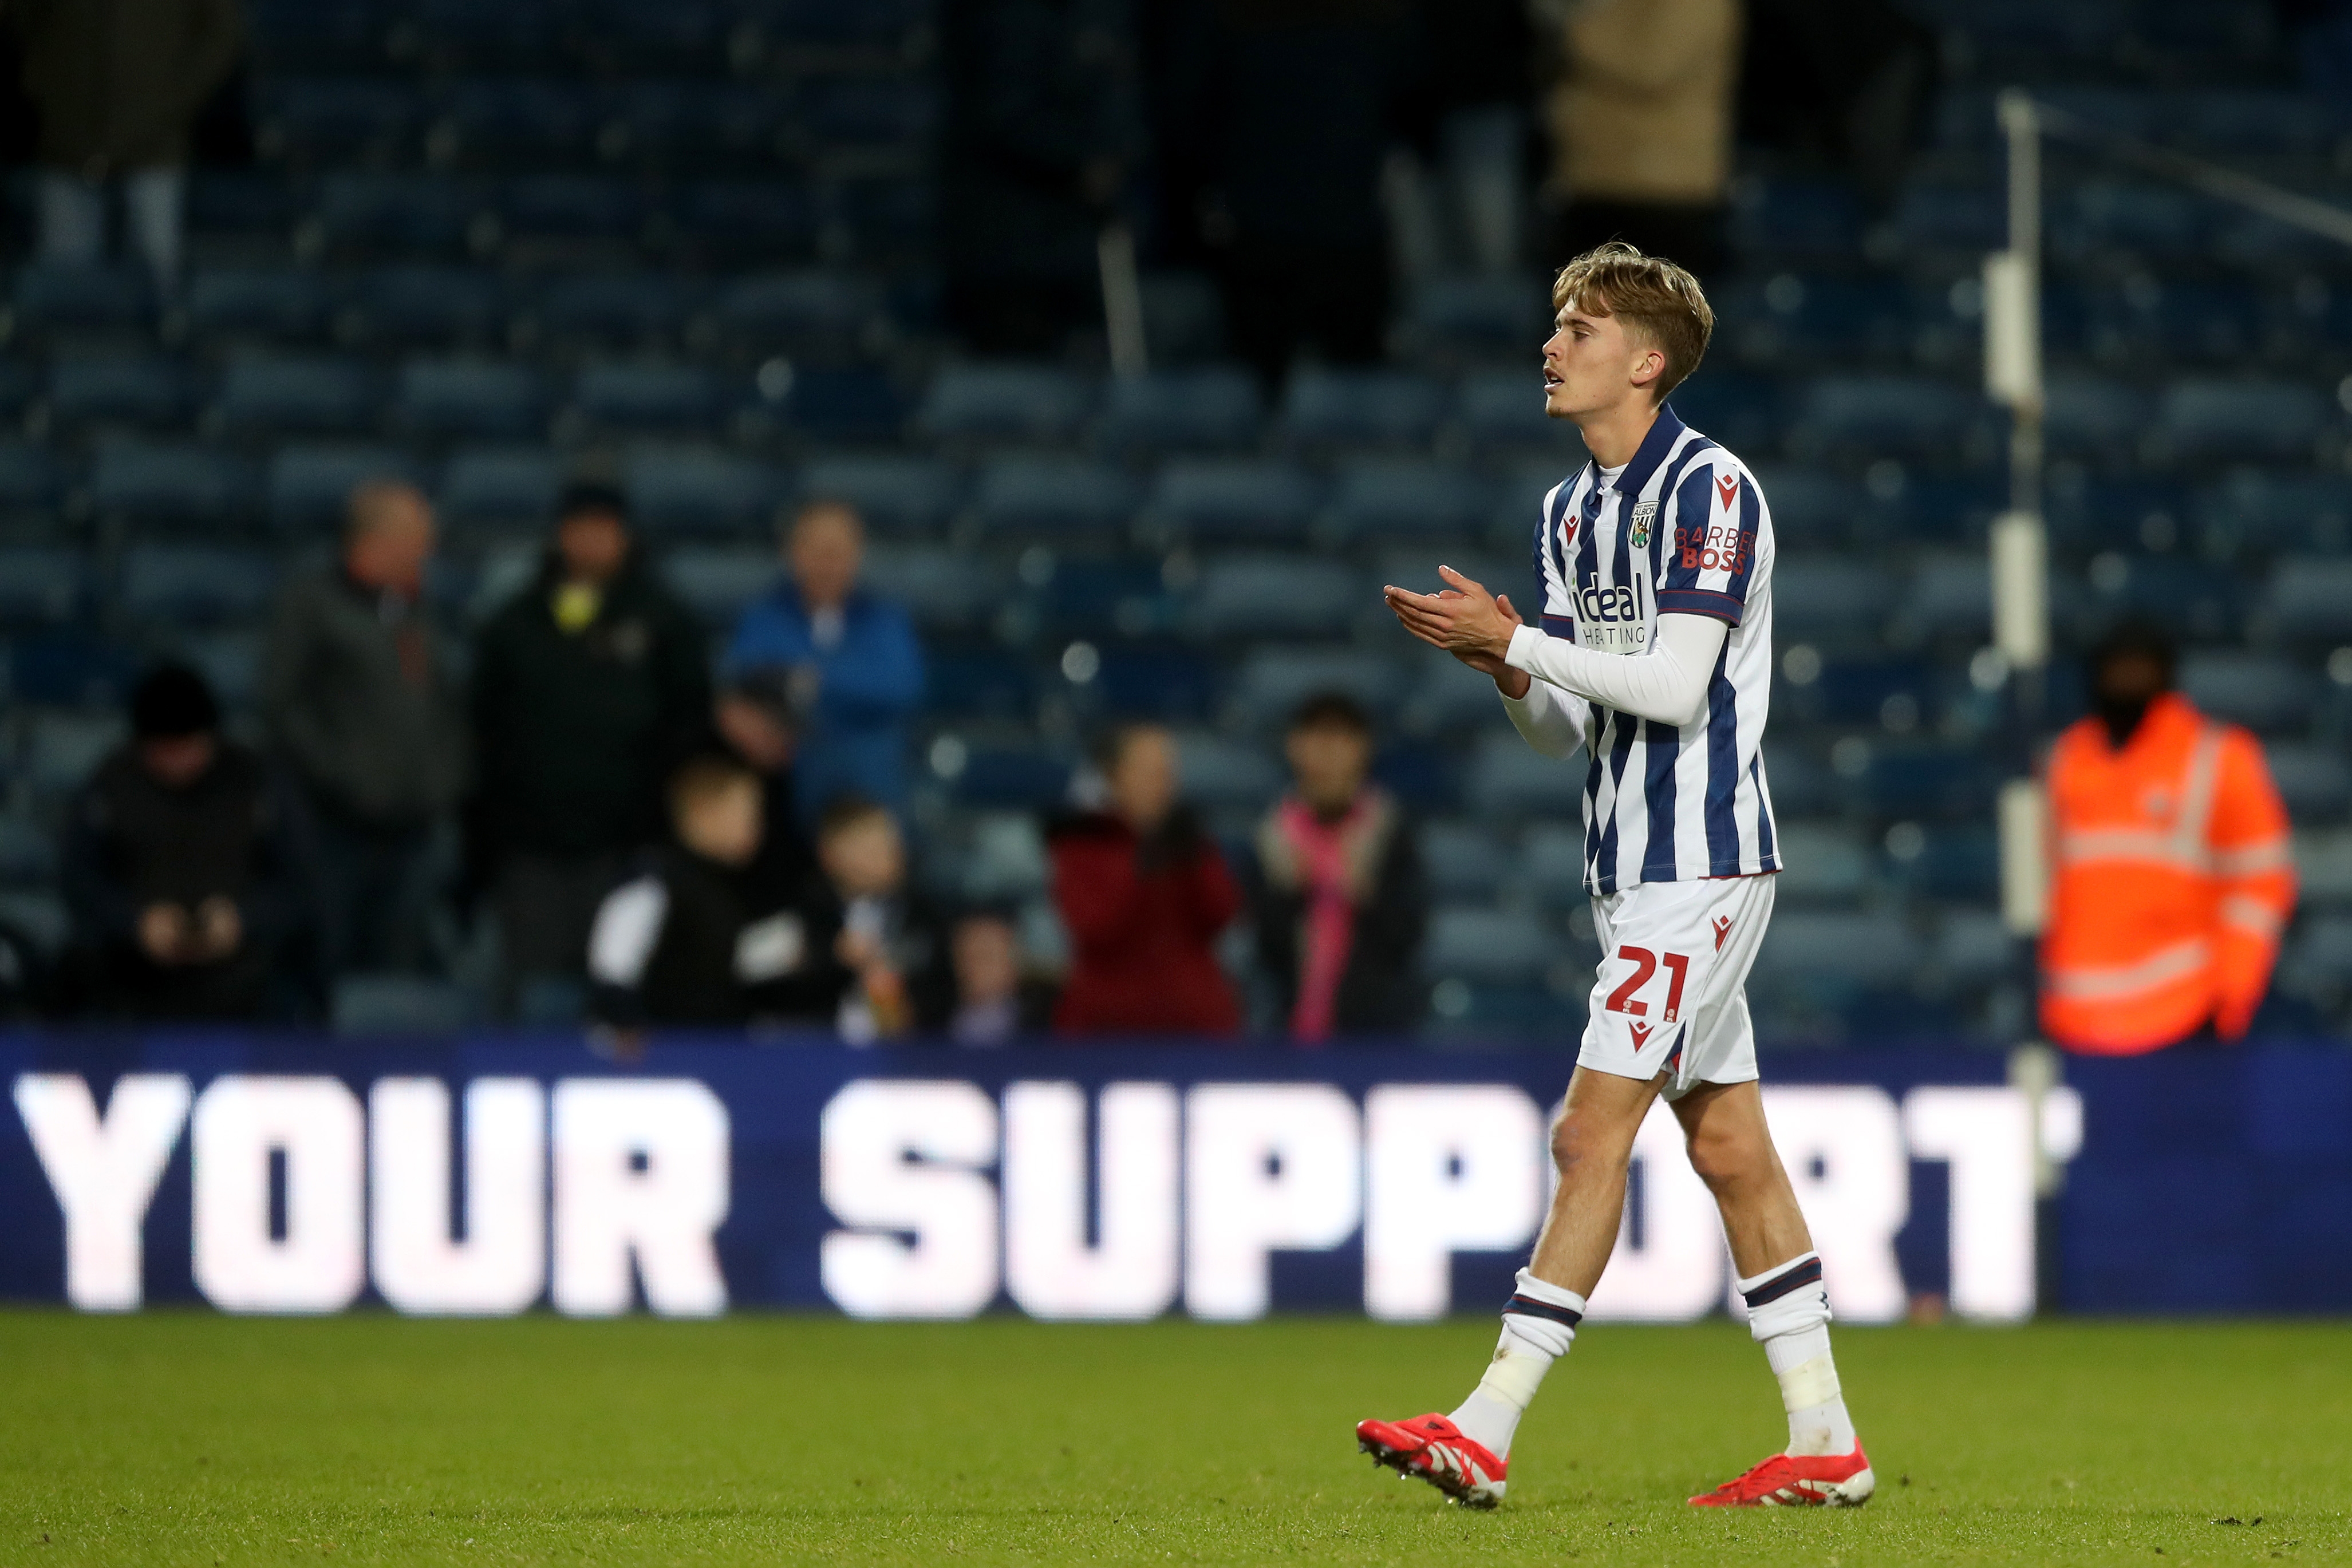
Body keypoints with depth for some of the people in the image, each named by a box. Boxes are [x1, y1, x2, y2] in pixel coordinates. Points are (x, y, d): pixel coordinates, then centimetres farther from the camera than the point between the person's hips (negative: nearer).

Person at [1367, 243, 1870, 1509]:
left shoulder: (1710, 489, -13)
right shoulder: (1572, 508, 14)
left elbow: (1674, 687, -19)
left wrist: (1515, 638, -16)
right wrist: (1505, 670, -5)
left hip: (1700, 862, -9)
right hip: (1636, 868, 9)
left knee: (1591, 1134, -12)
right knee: (1728, 1144, 9)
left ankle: (1486, 1434, -15)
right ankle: (1823, 1441, 12)